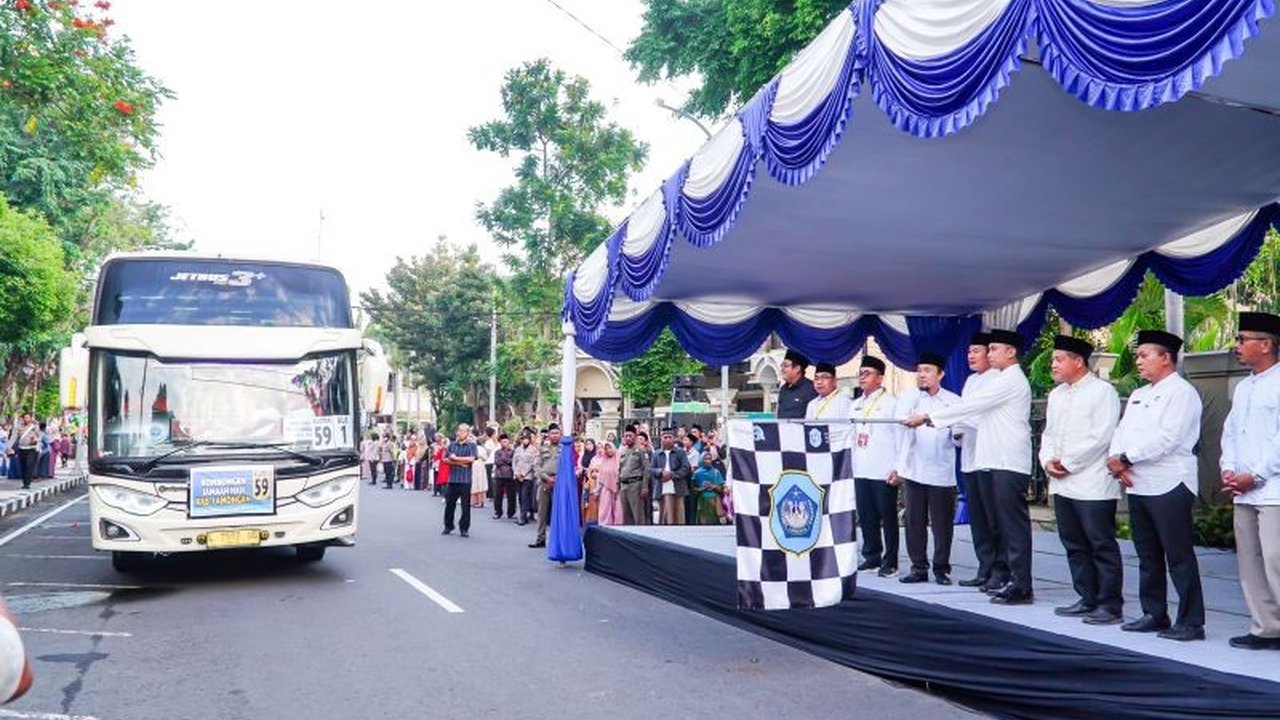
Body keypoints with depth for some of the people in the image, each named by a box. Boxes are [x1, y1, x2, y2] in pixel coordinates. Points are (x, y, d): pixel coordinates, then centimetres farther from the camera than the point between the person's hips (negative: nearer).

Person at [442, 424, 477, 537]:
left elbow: (471, 459, -14)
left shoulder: (471, 445, 1)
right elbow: (446, 459, 5)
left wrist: (455, 458, -6)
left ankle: (464, 528, 9)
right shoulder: (452, 445, 11)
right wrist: (459, 463, -9)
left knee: (465, 505, 0)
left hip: (465, 479, -3)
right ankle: (448, 526, 21)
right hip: (452, 478, 3)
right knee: (449, 503, 8)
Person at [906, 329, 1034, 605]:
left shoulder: (1011, 381, -11)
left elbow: (971, 405, -14)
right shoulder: (1003, 381, 19)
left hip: (1010, 463, -10)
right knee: (1005, 522, 12)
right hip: (997, 461, 10)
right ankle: (1009, 577, 17)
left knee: (1014, 522, -8)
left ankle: (1022, 586, -5)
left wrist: (928, 417, -10)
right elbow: (978, 412, 18)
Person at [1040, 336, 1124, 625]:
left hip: (1092, 485, -8)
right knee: (1075, 546, 12)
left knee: (1102, 546, -3)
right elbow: (1048, 433, 19)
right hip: (1061, 484, 8)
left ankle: (1110, 605, 3)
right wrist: (1048, 460, 0)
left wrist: (1068, 463, -14)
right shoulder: (1056, 395, 18)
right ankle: (1088, 599, 22)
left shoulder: (1102, 392, -7)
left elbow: (1101, 436, -15)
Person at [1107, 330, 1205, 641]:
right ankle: (1154, 615, 21)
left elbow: (1166, 438, -17)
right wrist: (1115, 459, -4)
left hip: (1169, 486, -8)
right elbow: (1121, 432, 15)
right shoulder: (1137, 396, 21)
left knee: (1179, 556, -4)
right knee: (1148, 556, 13)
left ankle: (1191, 622, 1)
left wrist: (1126, 458, -14)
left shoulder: (1182, 392, -6)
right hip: (1137, 486, 8)